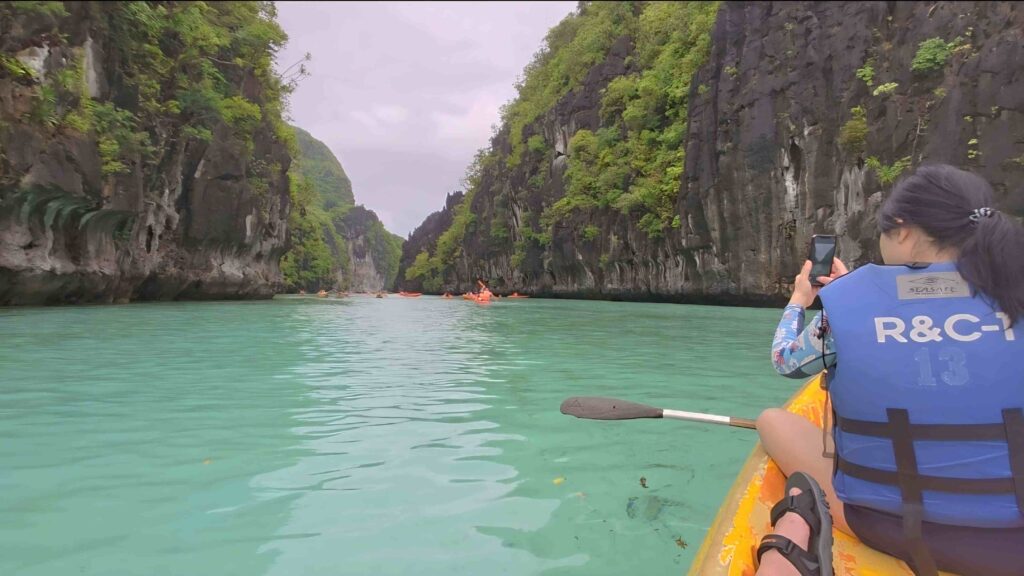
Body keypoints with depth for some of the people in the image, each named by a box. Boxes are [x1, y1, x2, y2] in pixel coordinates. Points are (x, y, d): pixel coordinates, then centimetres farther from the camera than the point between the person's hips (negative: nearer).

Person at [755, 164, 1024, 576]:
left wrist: (798, 301, 26)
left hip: (883, 525, -1)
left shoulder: (848, 301, -11)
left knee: (772, 419, 19)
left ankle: (800, 518, 2)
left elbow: (785, 362, 8)